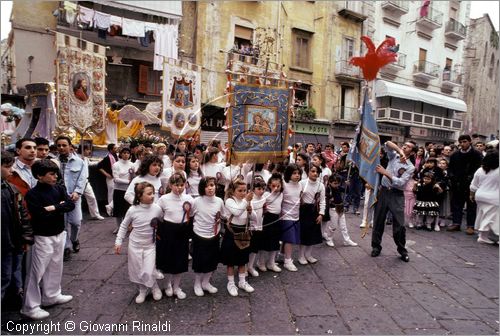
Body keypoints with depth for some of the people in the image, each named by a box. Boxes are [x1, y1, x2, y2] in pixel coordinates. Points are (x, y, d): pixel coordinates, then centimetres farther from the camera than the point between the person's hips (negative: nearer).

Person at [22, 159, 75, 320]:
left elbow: (71, 204, -8)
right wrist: (60, 207, -15)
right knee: (37, 271, 1)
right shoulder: (32, 194, -15)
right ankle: (30, 306, 13)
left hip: (59, 234, 6)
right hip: (43, 237, -6)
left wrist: (53, 208, -18)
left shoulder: (59, 188, 1)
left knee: (55, 267, 18)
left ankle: (52, 296, 35)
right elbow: (41, 216, -23)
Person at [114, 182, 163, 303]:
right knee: (137, 271, 12)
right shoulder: (132, 210, -16)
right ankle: (142, 290, 37)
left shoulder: (157, 209, -16)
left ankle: (155, 288, 23)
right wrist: (118, 242, -1)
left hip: (150, 245, -1)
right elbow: (124, 226, -1)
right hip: (135, 245, 1)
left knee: (148, 272, -7)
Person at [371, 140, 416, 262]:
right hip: (384, 191, 3)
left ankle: (402, 250, 14)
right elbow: (388, 144, -8)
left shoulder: (410, 167, -3)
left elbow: (400, 182, -15)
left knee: (399, 224, -4)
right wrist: (400, 150, -22)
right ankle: (376, 246, 20)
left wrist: (385, 172, -19)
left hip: (397, 195, -2)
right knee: (378, 220, 7)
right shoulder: (394, 156, 7)